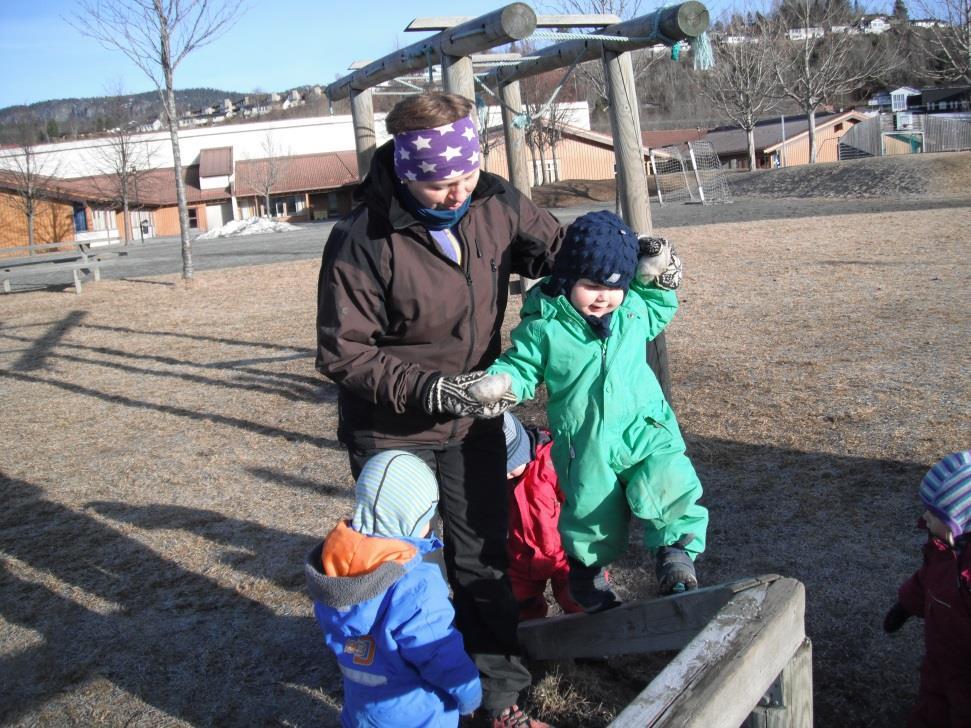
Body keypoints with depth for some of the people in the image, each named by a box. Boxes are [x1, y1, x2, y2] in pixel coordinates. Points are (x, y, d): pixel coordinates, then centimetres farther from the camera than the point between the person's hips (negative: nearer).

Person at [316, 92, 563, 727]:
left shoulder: (496, 203, -11)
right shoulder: (362, 242, -25)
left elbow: (557, 248, 7)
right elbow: (343, 354, -20)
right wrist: (426, 387, -30)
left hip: (474, 418, 4)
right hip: (391, 432, -4)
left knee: (485, 558, 14)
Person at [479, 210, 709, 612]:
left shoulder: (633, 308, 0)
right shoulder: (544, 326, -14)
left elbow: (655, 316, 24)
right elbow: (522, 368, -6)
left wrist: (659, 284, 6)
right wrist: (500, 382, -28)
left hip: (647, 433, 3)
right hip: (586, 450, -2)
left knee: (673, 490, -8)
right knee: (593, 517, 14)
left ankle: (676, 557, 16)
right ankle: (588, 568, 42)